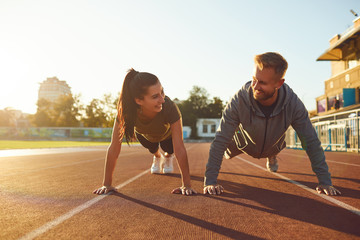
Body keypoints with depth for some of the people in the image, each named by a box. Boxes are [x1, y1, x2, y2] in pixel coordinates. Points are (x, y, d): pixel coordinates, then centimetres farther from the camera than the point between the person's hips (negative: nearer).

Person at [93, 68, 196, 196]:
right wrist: (107, 184, -35)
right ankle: (157, 158, 52)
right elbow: (114, 148, -38)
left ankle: (168, 157, 36)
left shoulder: (169, 108, -48)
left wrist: (187, 185, -42)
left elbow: (180, 149, -44)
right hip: (143, 133, 1)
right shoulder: (126, 111, -44)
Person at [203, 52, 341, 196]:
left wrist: (325, 181, -26)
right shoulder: (239, 99, -43)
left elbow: (311, 142, -27)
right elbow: (220, 140, -39)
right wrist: (210, 181, -42)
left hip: (274, 145, 2)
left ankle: (271, 158, 69)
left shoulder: (293, 103, -38)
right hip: (245, 144, -1)